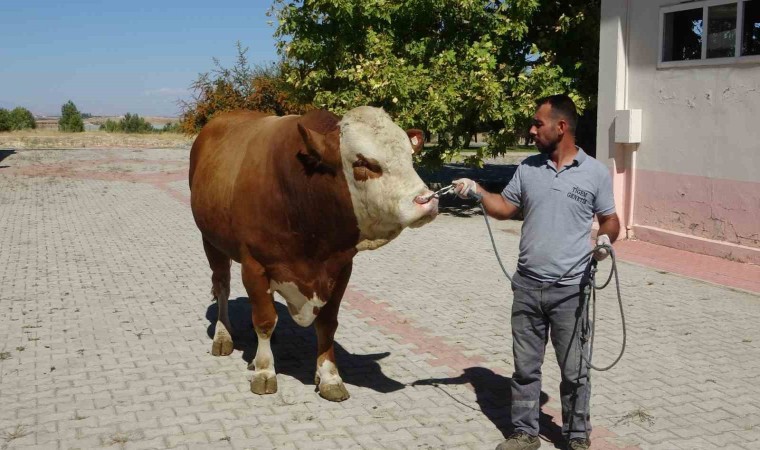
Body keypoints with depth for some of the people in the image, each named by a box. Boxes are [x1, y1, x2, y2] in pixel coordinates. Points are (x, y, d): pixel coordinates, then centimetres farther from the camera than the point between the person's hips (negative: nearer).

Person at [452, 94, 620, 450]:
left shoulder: (594, 172, -4)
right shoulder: (528, 168, 6)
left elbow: (610, 220, 4)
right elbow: (505, 208, 14)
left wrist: (605, 238, -16)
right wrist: (477, 191, -1)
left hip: (570, 289, -3)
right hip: (526, 286, 3)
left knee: (573, 369, 8)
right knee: (525, 366, 13)